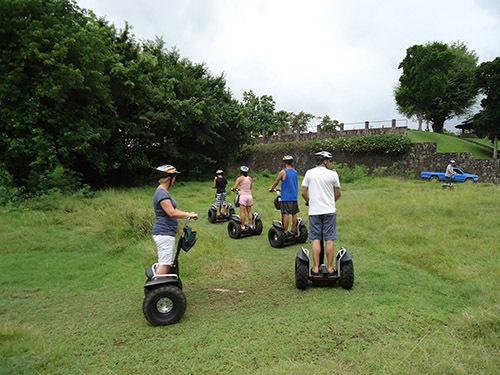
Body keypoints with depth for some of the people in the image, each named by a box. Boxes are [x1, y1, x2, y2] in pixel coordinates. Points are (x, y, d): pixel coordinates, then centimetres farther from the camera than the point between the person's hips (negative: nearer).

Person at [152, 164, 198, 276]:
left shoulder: (163, 192, 17)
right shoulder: (162, 193, -17)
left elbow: (172, 210, 21)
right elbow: (171, 213, -24)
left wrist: (188, 214, 15)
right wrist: (189, 215, -17)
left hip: (167, 233, 11)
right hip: (163, 233, -11)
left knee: (167, 262, 15)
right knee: (164, 263, -9)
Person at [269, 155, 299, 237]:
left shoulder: (282, 172, -9)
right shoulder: (295, 172, 9)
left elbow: (276, 182, 1)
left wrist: (271, 189, 19)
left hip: (286, 197, -6)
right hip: (294, 196, 6)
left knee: (286, 214, -5)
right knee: (294, 214, 9)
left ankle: (286, 232, -5)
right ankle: (293, 231, 16)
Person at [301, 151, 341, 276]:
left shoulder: (309, 173, 1)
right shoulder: (333, 174, -2)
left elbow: (303, 193, 2)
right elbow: (338, 194, 6)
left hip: (314, 211, 1)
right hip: (330, 211, -1)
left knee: (316, 239, 5)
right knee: (329, 240, 4)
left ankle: (316, 268, 7)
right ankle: (330, 268, 9)